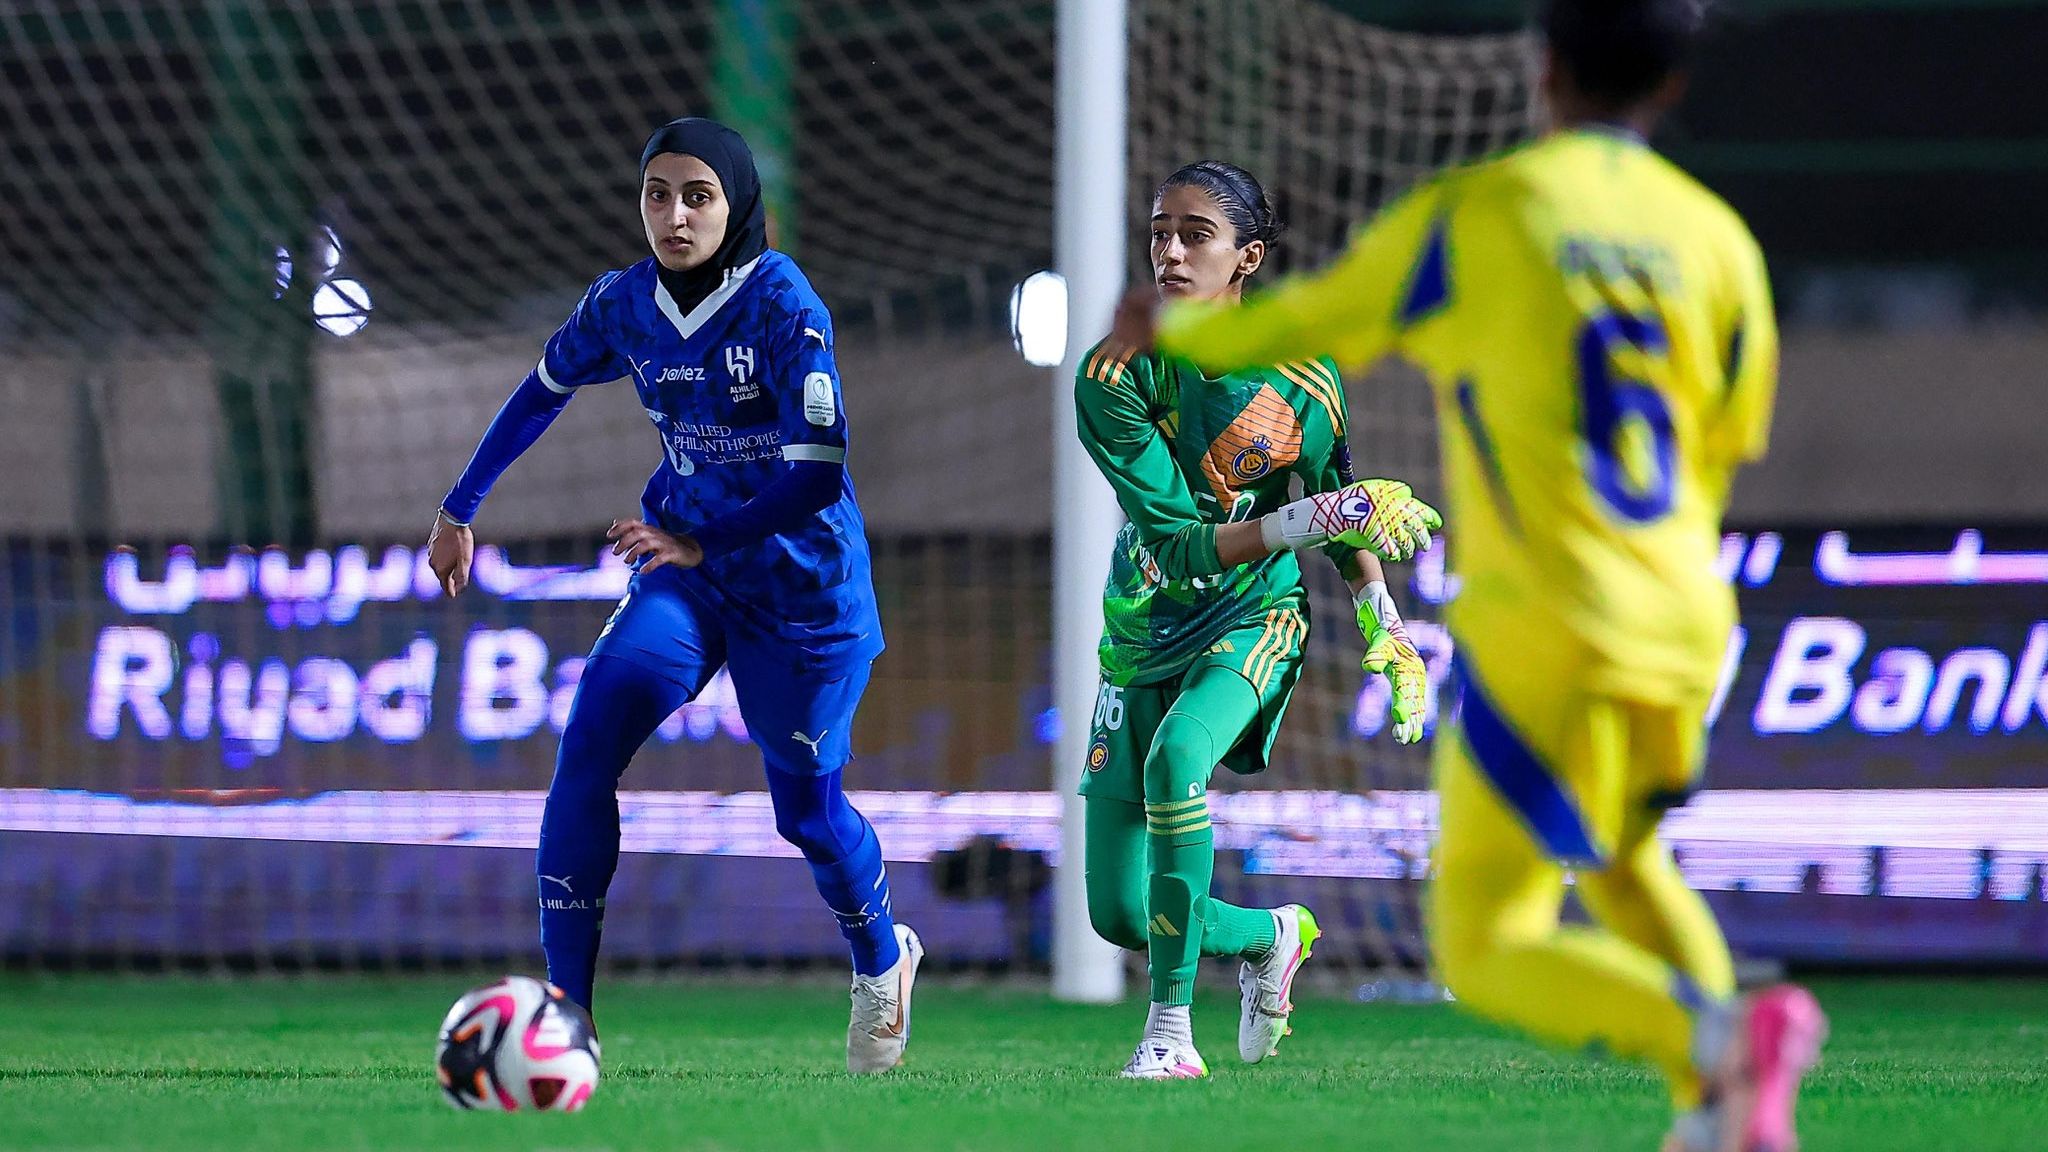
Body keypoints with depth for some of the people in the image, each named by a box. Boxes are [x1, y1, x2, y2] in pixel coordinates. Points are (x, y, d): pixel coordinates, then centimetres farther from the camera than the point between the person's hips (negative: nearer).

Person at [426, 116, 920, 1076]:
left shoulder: (782, 305, -21)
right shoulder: (625, 303, -4)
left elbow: (820, 473, -26)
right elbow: (543, 392, 15)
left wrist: (702, 542, -34)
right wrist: (460, 509, 19)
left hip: (802, 581, -4)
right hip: (685, 568, 4)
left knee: (804, 803, 6)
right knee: (588, 745, -17)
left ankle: (883, 962, 40)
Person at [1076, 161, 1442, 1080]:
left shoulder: (1299, 379, -13)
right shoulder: (1115, 377, -19)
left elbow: (1345, 516, 5)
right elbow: (1178, 544, -24)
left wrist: (1390, 639, 6)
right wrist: (1313, 518, -33)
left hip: (1254, 621, -2)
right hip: (1146, 630, 2)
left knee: (1175, 757, -35)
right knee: (1118, 915, 1)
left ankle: (1171, 1027, -27)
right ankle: (1271, 935, 35)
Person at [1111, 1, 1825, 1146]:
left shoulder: (1473, 215, -5)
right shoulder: (1718, 238, 6)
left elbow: (1309, 327, 9)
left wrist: (1176, 332, 29)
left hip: (1546, 632, -5)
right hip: (1683, 624, 5)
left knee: (1489, 949, -1)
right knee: (1626, 861, 30)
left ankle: (1716, 1031, -27)